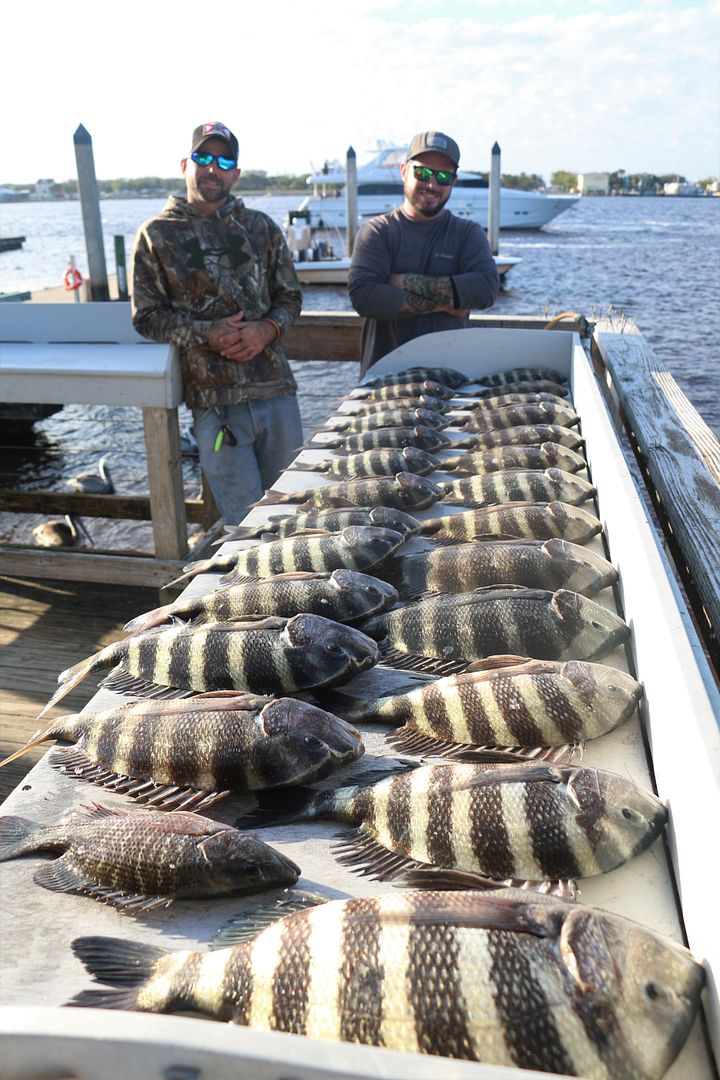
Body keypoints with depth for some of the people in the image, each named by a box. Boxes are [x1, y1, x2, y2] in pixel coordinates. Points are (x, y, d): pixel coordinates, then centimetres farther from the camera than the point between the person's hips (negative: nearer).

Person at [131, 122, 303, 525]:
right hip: (214, 397, -3)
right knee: (245, 519, -1)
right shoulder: (157, 235, 4)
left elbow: (290, 295, 13)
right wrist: (207, 334, -14)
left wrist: (267, 330, -9)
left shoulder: (261, 227, 11)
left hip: (277, 387, 3)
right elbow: (147, 315, 2)